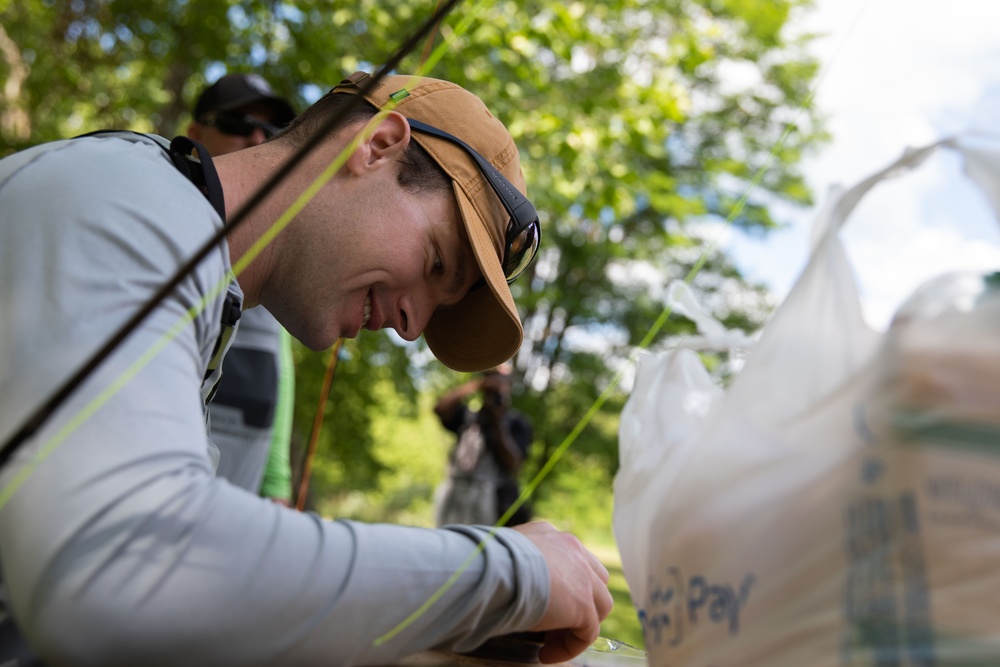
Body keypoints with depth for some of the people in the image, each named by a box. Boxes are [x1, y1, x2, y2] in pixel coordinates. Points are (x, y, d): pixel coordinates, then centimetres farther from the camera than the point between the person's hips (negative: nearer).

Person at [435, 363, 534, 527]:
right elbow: (440, 408, -3)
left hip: (493, 498, -4)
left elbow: (513, 466, -3)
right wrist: (476, 384, -7)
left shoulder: (516, 423, 8)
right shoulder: (467, 416, 17)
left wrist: (499, 424, -8)